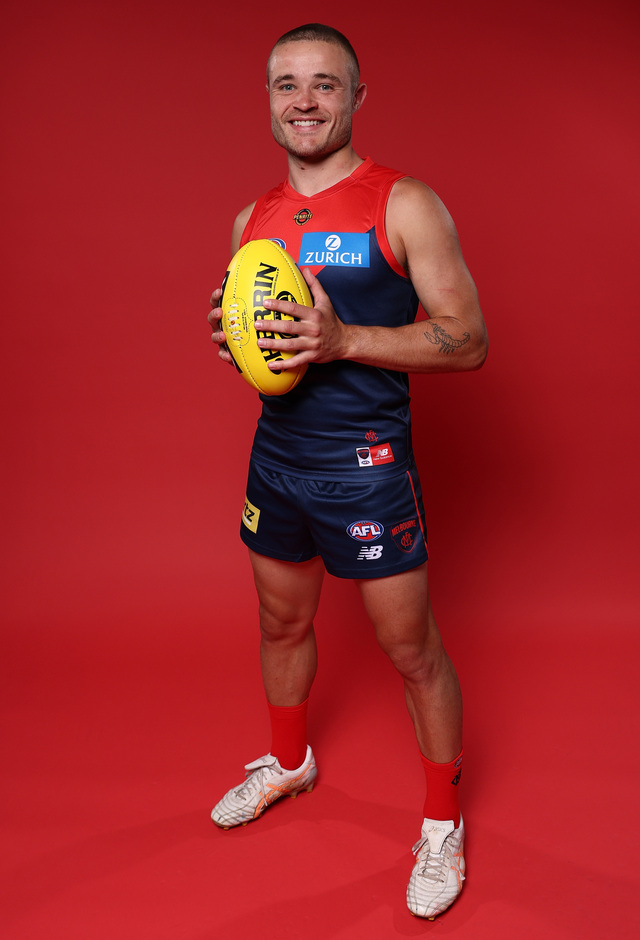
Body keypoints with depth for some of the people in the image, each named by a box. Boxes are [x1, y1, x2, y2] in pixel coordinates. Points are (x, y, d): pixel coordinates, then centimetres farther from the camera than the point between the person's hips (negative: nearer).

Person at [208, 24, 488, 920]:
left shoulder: (404, 206, -11)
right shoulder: (253, 218, 8)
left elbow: (468, 341, -14)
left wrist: (344, 340, -25)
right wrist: (228, 335, -5)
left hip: (366, 466, -6)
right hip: (276, 453, 6)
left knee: (412, 650, 4)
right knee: (282, 624, 22)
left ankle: (443, 821, 24)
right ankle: (290, 762, 47)